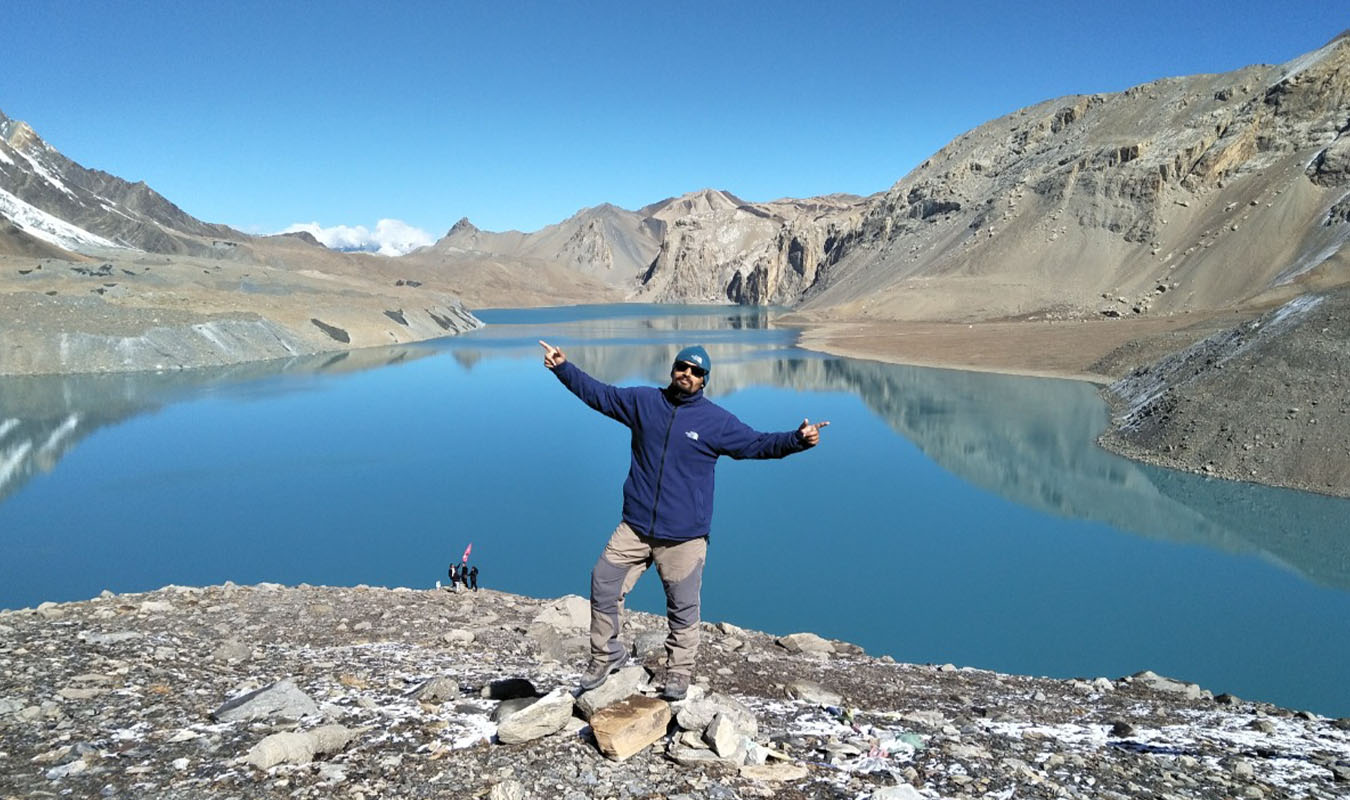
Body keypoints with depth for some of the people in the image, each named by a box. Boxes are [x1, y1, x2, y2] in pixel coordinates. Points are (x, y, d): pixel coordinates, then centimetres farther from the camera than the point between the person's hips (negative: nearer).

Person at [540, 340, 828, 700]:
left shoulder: (716, 421, -1)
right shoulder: (642, 401, 6)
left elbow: (758, 444, 0)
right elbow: (598, 393, 15)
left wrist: (798, 439, -15)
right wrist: (564, 368, 12)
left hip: (684, 537, -2)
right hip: (634, 528, 3)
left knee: (683, 608, 4)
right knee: (603, 587, 4)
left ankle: (678, 675, 22)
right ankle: (606, 655, 25)